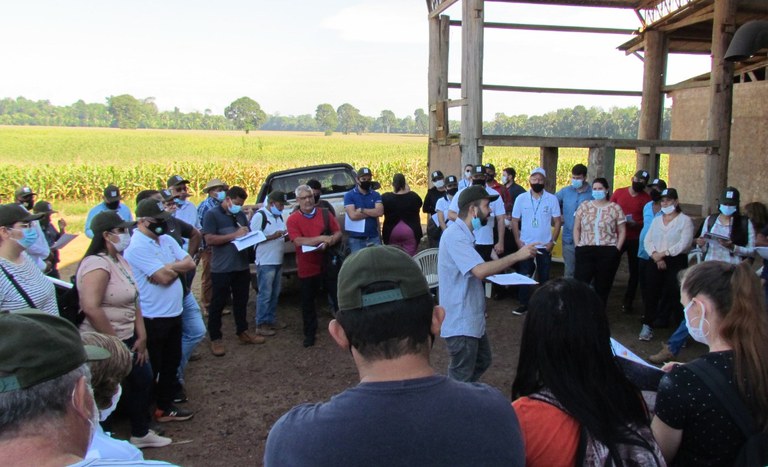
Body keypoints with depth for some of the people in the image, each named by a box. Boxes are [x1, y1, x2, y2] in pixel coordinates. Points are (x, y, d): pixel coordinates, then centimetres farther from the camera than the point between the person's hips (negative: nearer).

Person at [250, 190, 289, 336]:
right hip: (265, 262, -8)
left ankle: (271, 320, 26)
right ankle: (261, 325, 5)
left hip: (278, 261, 8)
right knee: (265, 294, -3)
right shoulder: (260, 215, -12)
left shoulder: (278, 216, 14)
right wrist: (272, 236, -21)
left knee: (275, 293, 15)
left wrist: (286, 234, -1)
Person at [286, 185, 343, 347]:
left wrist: (328, 242, -19)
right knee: (308, 302, 10)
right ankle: (310, 334, 24)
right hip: (307, 268, -1)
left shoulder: (325, 214, 4)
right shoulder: (292, 220, -5)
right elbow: (298, 241, -17)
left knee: (339, 298, 8)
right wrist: (322, 238, -25)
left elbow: (338, 233, 2)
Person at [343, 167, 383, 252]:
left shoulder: (376, 195, 7)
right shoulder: (349, 195, -1)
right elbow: (353, 215, -14)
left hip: (374, 238, 2)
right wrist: (373, 212, -6)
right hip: (356, 239, -2)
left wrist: (362, 210, -11)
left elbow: (380, 212, -8)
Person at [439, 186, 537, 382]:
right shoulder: (455, 235, -22)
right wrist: (517, 256, -26)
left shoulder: (462, 233, 13)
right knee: (461, 378, 1)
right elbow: (480, 270, -32)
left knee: (482, 361, 23)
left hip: (472, 318, 11)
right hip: (460, 322, -11)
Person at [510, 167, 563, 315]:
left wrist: (553, 242, -8)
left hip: (545, 246, 0)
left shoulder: (552, 199, -3)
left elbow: (557, 221, 0)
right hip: (525, 245, 0)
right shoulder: (521, 198, -2)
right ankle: (524, 304, 14)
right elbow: (515, 221, 1)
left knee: (544, 276, 9)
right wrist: (518, 242, -6)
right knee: (524, 275, 4)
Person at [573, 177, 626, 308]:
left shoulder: (615, 208, 4)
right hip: (585, 251, 1)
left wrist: (617, 249, -3)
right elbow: (576, 229, 12)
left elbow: (622, 231, 6)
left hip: (608, 252, -1)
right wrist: (577, 246, 2)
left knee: (603, 287, 7)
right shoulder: (584, 206, 9)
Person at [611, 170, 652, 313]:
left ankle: (627, 302, 21)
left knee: (634, 271, 7)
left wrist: (636, 224, -22)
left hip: (636, 240, 0)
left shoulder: (647, 199, -3)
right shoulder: (619, 193, 3)